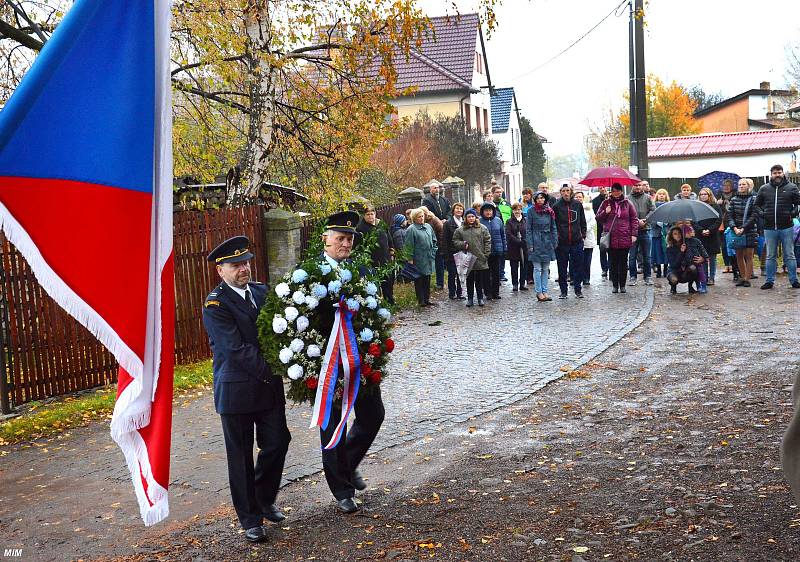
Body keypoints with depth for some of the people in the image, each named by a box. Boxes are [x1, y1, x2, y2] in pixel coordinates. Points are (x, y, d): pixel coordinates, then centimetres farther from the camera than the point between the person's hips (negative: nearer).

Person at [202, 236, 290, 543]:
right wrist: (271, 372, -17)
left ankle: (265, 500, 34)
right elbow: (237, 348, -20)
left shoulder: (262, 291, 6)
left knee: (277, 442, 11)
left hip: (269, 384, 6)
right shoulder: (215, 305, -14)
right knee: (241, 456, 6)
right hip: (236, 389, -5)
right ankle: (250, 518, 20)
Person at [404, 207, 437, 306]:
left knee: (427, 279, 12)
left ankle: (427, 299, 20)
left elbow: (434, 240, 22)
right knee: (419, 280, -1)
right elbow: (409, 246, -12)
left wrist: (433, 251, 15)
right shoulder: (411, 229, -10)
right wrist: (410, 259, -14)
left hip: (429, 259, 7)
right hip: (418, 260, -7)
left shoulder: (428, 226, 12)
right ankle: (420, 300, 5)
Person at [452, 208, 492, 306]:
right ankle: (470, 298, 16)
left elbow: (487, 241, 4)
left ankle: (480, 298, 16)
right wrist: (463, 244, -10)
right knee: (469, 280, 8)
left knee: (480, 280, 6)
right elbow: (455, 242, 8)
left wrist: (486, 254, -3)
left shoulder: (482, 228, 4)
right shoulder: (460, 230, 4)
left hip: (480, 259, -1)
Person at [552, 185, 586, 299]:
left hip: (577, 242, 1)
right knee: (562, 268, 5)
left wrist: (583, 235, 8)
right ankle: (563, 291, 14)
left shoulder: (578, 205, 5)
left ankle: (578, 290, 16)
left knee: (578, 267, 5)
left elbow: (583, 221, 14)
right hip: (561, 242, -1)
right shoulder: (556, 206, -1)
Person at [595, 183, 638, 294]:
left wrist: (634, 234, 0)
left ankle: (622, 285, 13)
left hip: (625, 238, 0)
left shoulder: (627, 203, 7)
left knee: (623, 263, 5)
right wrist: (605, 212, -8)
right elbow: (598, 218, 11)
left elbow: (634, 219, 8)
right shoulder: (606, 203, 8)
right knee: (612, 263, 2)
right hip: (611, 238, 0)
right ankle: (615, 285, 11)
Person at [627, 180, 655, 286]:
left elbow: (653, 210, 2)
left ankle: (647, 276, 14)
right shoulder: (628, 199, 2)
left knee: (646, 255, 7)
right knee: (632, 256, 2)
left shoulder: (647, 198, 9)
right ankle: (632, 276, 9)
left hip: (645, 230, 2)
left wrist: (645, 220, -12)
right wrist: (637, 221, -16)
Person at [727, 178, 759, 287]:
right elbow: (729, 215, 2)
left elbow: (754, 216, -8)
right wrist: (734, 228, -14)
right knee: (739, 256, 8)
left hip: (750, 231, -3)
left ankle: (747, 278, 2)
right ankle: (742, 277, 18)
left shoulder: (753, 199, -2)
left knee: (748, 256, -2)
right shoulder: (733, 200, 7)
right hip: (736, 232, 3)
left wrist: (743, 228, -17)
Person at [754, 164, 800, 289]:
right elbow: (757, 204, 16)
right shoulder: (764, 189, 6)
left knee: (789, 255, 4)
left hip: (786, 227, -2)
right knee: (771, 256, 9)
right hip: (769, 228, 2)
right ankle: (770, 281, 14)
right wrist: (762, 214, 0)